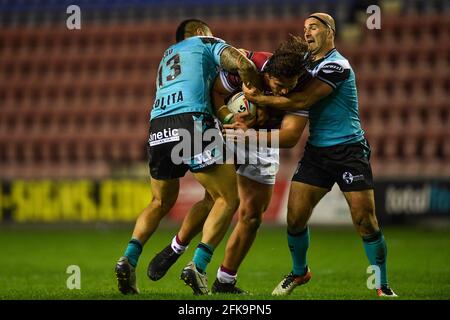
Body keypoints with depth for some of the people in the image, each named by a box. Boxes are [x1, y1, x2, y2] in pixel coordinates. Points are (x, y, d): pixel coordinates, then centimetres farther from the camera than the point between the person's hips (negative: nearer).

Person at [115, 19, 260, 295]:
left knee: (161, 202, 23)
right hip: (191, 121, -6)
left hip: (158, 127, 7)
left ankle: (129, 260, 3)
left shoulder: (168, 54, 36)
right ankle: (198, 266, -14)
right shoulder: (206, 43, 18)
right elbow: (244, 65, 1)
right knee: (228, 198, 0)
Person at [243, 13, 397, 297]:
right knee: (295, 218, -1)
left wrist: (258, 98, -17)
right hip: (316, 152, 7)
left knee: (366, 223, -9)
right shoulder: (309, 65, 13)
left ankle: (383, 286, 4)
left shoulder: (337, 66, -14)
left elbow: (301, 101, -21)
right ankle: (299, 273, 23)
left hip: (349, 150, -7)